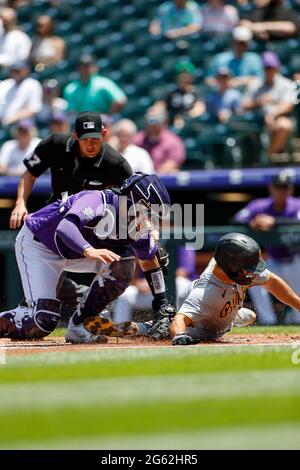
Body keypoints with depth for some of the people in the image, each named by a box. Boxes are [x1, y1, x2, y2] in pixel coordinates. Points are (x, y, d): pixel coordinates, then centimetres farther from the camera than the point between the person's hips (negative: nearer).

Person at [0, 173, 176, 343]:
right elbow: (64, 227, -49)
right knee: (43, 323, -20)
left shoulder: (139, 226, -11)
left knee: (122, 266, -17)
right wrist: (90, 251, -66)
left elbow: (150, 261, 3)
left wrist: (162, 306, -2)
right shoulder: (98, 202, -33)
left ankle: (79, 325, -5)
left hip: (75, 252, 7)